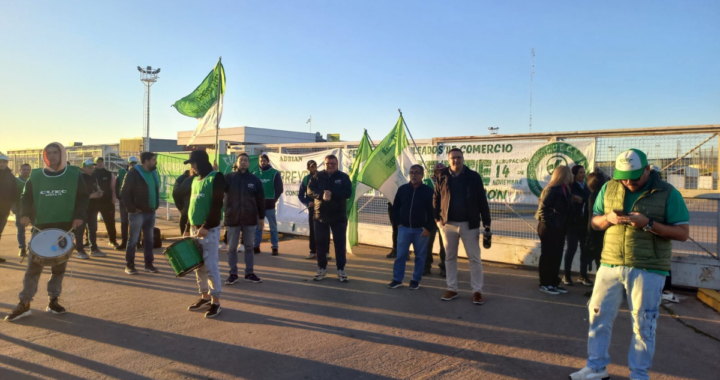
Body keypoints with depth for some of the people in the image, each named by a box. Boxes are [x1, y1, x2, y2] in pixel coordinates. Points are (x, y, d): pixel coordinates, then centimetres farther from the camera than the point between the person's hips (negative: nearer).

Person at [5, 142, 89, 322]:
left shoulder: (74, 174, 1)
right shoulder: (35, 176, 5)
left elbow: (83, 197, 3)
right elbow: (27, 197, 9)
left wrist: (79, 215, -11)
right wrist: (25, 214, -8)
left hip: (65, 227, -1)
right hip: (41, 226, 1)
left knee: (59, 266, 7)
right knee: (33, 265, -1)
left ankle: (53, 300, 19)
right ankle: (24, 303, 7)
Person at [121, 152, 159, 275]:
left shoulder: (153, 173, 11)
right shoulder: (133, 173, -10)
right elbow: (125, 192, -12)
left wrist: (156, 205, 9)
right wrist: (132, 208, -15)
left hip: (150, 212, 7)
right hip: (138, 213, -6)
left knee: (149, 239, 11)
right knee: (133, 240, 1)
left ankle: (149, 264, 19)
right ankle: (129, 265, 10)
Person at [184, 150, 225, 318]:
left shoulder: (215, 178, -11)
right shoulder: (195, 180, 15)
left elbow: (217, 205, -17)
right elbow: (192, 203, 18)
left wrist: (206, 227, -21)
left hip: (209, 229, -8)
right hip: (195, 228, 8)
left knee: (210, 265, -5)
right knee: (199, 265, 13)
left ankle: (216, 301, 5)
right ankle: (205, 297, 24)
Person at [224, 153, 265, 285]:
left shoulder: (255, 180, 1)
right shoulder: (229, 178, -1)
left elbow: (260, 200, 5)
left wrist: (261, 217, 5)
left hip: (250, 219, 1)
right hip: (232, 218, -1)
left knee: (249, 247, 10)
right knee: (232, 248, 7)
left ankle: (249, 273, 20)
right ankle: (233, 273, 18)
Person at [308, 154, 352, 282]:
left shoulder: (343, 177, 0)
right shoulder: (317, 177, 3)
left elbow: (348, 192, -14)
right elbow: (310, 191, -10)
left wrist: (331, 194, -25)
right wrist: (321, 195, -28)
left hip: (339, 216, -1)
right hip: (321, 215, 1)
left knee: (340, 243, 3)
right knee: (320, 243, 8)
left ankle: (341, 269, 13)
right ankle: (322, 268, 21)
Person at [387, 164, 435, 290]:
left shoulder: (428, 191, -3)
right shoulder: (402, 189, 3)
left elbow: (433, 211, -3)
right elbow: (395, 207, 12)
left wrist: (428, 228, -9)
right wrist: (398, 222, 4)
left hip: (421, 230, -1)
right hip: (404, 228, 2)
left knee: (420, 256, 6)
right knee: (400, 255, 4)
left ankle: (416, 281, 18)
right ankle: (397, 279, 14)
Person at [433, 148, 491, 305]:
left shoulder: (473, 176, -2)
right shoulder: (442, 177, 2)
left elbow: (482, 201, -2)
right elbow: (435, 199, 8)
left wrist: (486, 223, -5)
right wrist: (437, 219, -1)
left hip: (469, 224, -1)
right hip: (448, 224, 2)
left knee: (474, 258, 4)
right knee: (450, 257, 10)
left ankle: (477, 291, 14)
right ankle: (452, 289, 22)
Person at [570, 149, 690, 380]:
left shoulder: (668, 193, -4)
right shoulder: (609, 188, 6)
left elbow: (683, 233, -6)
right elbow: (594, 222, 13)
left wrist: (648, 224, -20)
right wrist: (608, 218, -10)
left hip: (647, 270, -3)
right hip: (610, 265, 4)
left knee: (643, 324, 6)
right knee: (599, 316, 7)